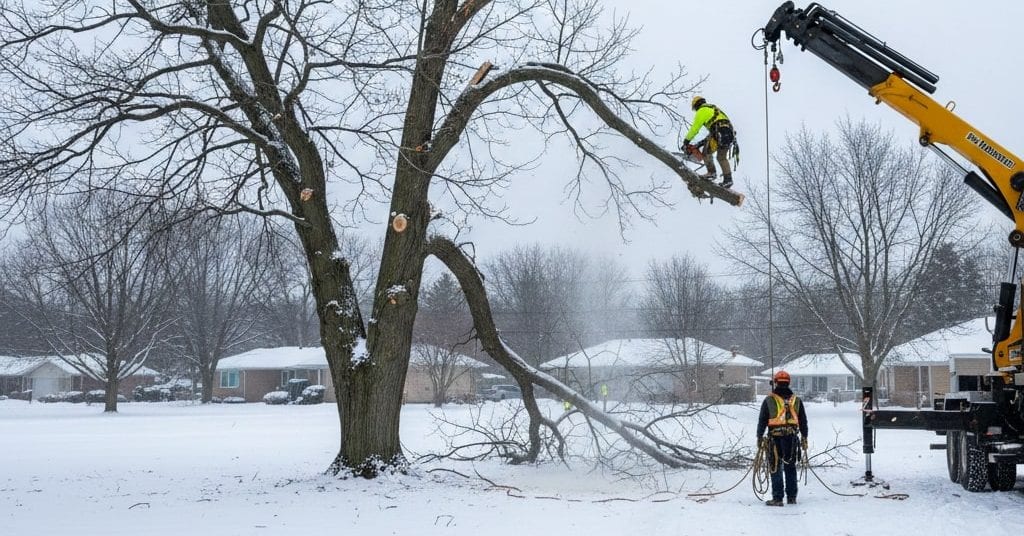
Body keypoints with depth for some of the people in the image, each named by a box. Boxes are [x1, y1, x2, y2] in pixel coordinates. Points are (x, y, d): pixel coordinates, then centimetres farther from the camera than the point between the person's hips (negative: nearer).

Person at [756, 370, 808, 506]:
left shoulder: (769, 400, -1)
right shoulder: (796, 400, 8)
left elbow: (762, 421, 0)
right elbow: (803, 422, 12)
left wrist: (759, 437, 8)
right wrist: (804, 439, 19)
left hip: (775, 438, -3)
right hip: (791, 438, 3)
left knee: (776, 469, 1)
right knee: (791, 468, 12)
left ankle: (777, 498, -1)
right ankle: (792, 497, 16)